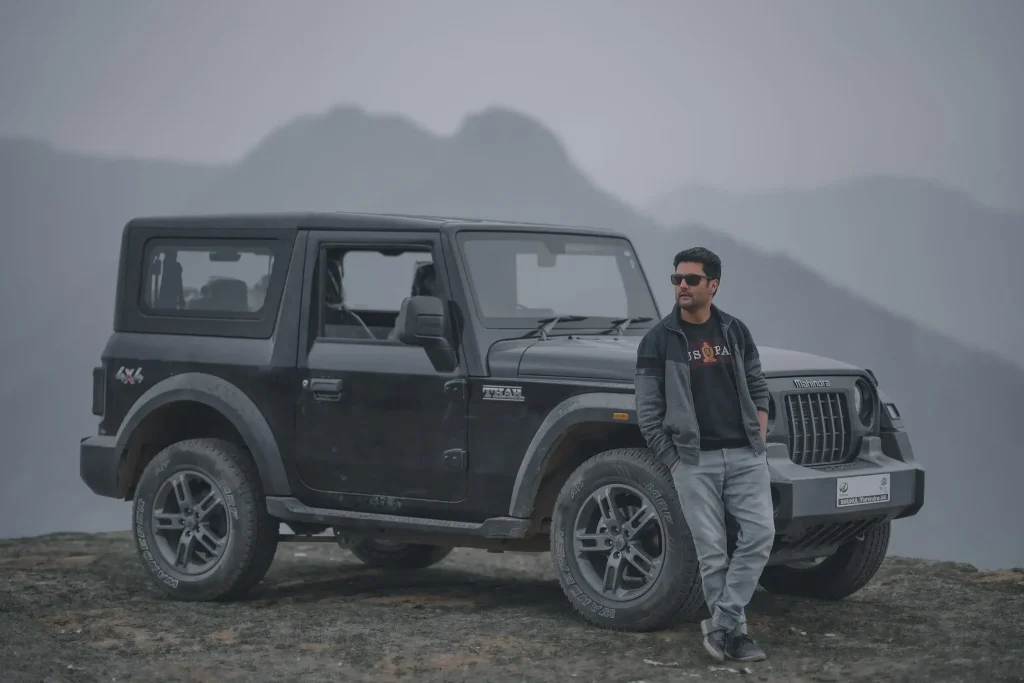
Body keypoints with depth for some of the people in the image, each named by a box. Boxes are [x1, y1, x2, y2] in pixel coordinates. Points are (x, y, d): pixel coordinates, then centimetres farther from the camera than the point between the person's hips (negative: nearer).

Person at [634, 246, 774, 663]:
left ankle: (721, 624, -3)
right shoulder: (658, 341, -1)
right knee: (711, 551, -2)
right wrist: (674, 463, -4)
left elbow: (757, 389, 16)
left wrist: (759, 440, 5)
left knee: (760, 532, -10)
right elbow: (648, 413, 0)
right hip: (694, 461, -3)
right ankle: (733, 630, 11)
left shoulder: (735, 331, 9)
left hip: (745, 457, 3)